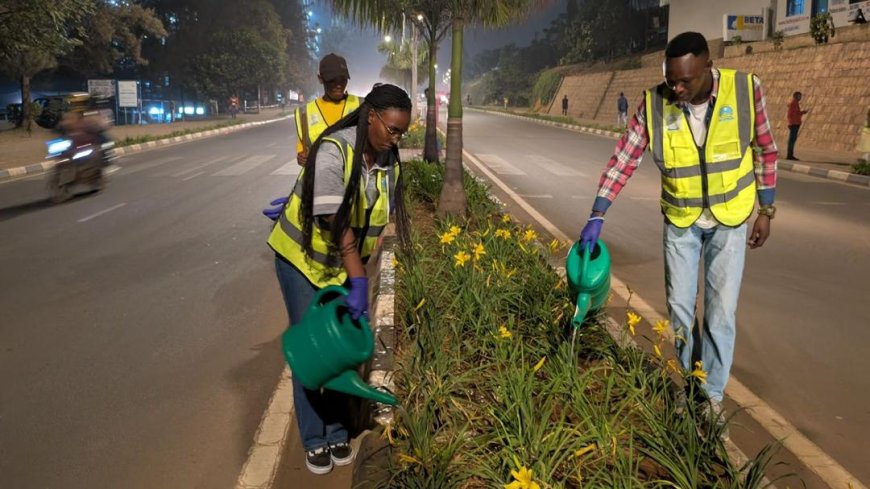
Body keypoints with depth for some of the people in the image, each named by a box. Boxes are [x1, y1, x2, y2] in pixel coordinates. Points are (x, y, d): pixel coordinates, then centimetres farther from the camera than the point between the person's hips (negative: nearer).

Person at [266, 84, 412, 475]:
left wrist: (358, 278, -5)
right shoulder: (333, 152, -27)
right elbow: (337, 224, -30)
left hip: (344, 263, 5)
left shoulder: (388, 161, -7)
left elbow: (373, 220, -3)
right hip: (303, 258, -5)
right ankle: (314, 440, 15)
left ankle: (335, 433, 22)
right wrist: (359, 281, -32)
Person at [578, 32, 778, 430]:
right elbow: (622, 161, -11)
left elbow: (765, 151, -3)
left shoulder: (745, 89, -16)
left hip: (729, 218, -1)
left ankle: (712, 394, 18)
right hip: (680, 219, 1)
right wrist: (596, 217, -16)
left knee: (721, 311, 1)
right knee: (679, 307, 7)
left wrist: (766, 211, 0)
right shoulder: (654, 104, -16)